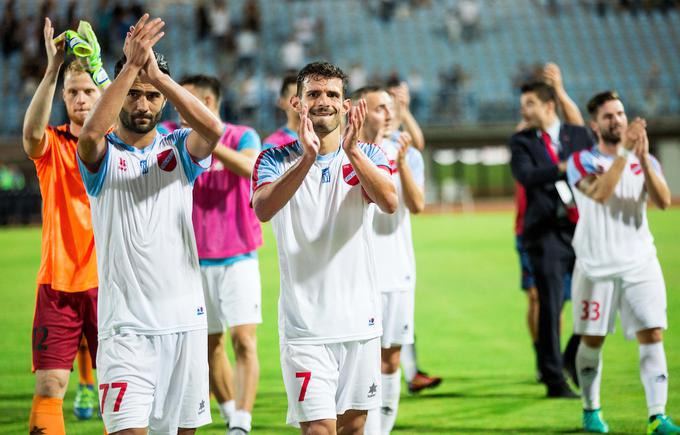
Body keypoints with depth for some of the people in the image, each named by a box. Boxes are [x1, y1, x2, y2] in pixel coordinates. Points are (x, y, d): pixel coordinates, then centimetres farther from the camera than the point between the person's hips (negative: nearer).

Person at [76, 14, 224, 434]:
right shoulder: (104, 154, 0)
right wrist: (131, 66, -29)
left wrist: (158, 74, -25)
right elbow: (90, 135, -25)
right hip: (125, 322, -3)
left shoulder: (178, 149, 6)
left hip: (185, 319, 3)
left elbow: (213, 130, -17)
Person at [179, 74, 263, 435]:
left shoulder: (242, 136, -4)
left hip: (239, 259, -4)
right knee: (210, 347, 9)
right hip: (196, 262, 4)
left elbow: (249, 167, -24)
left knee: (244, 341, -14)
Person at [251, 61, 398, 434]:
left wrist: (352, 151, -32)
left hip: (361, 320, 3)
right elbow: (262, 209, -23)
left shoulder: (366, 156, 4)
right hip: (305, 326, -3)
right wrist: (307, 158, -36)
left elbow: (389, 202, -17)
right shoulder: (275, 160, -1)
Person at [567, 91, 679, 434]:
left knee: (652, 337, -11)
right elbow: (600, 193, -22)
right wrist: (624, 153, -27)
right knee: (592, 341, 7)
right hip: (596, 267, -1)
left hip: (639, 264, 1)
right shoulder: (582, 161, -2)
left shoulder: (645, 161, 7)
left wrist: (643, 159, -22)